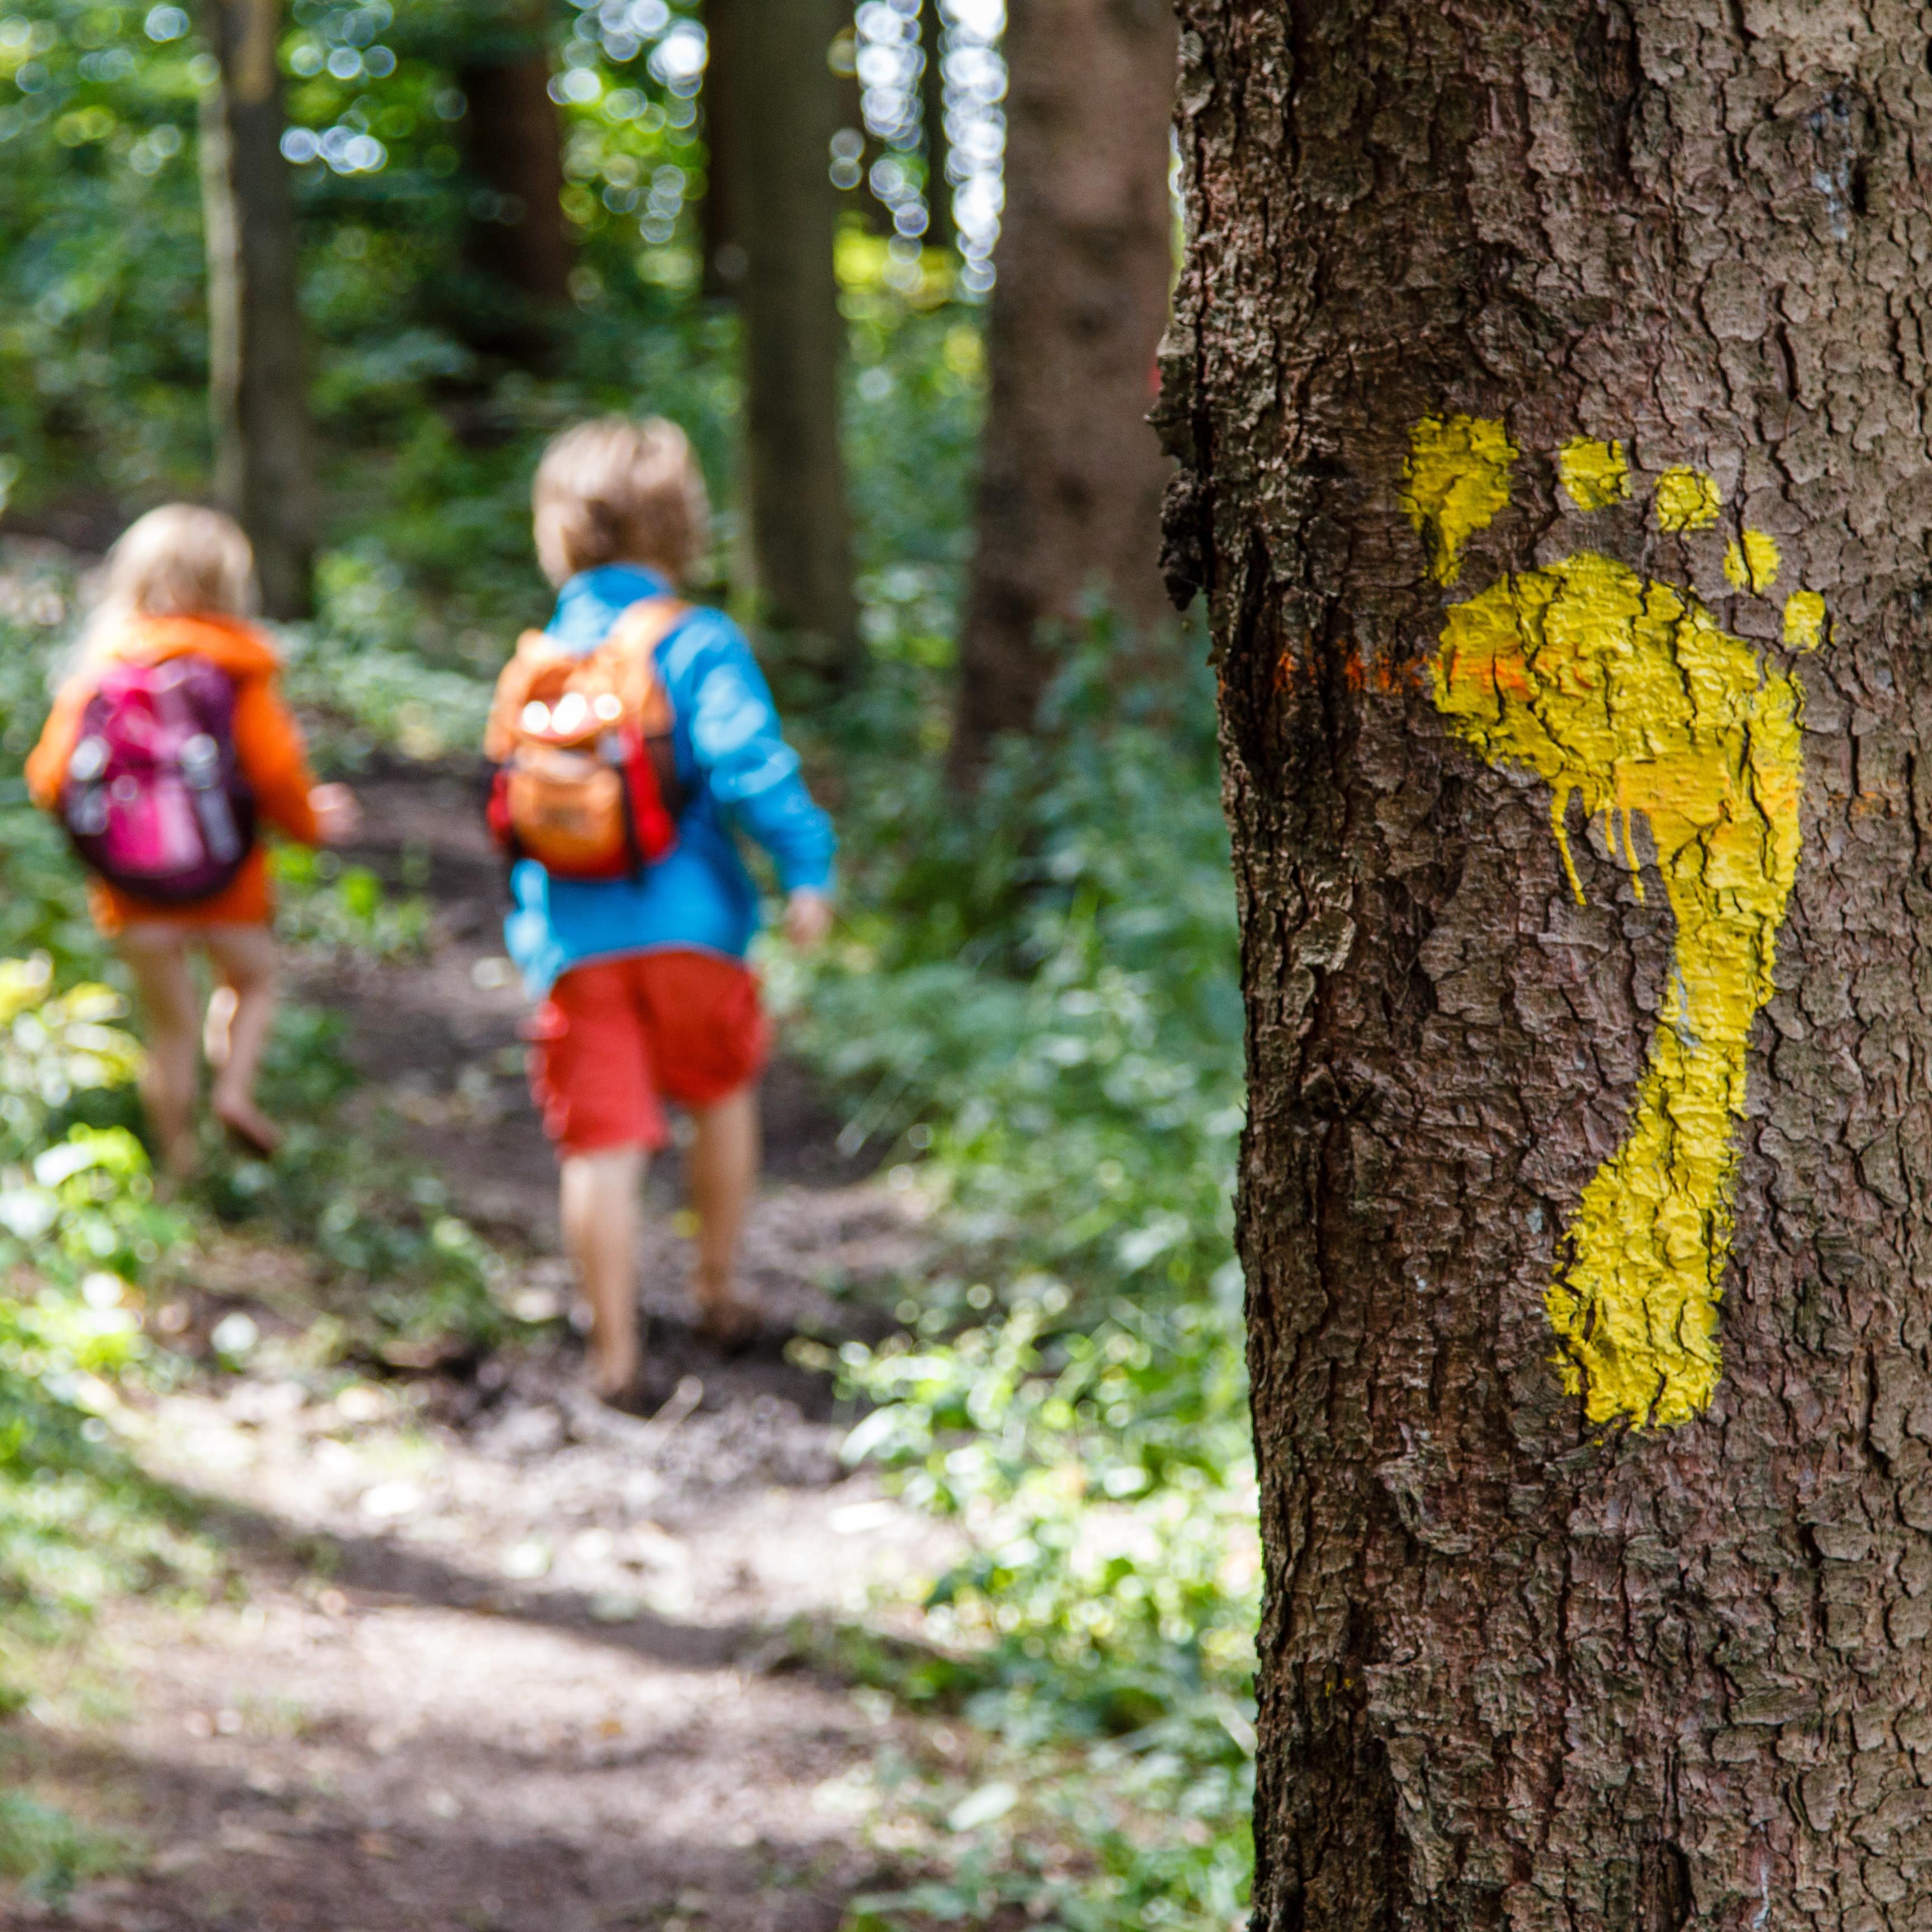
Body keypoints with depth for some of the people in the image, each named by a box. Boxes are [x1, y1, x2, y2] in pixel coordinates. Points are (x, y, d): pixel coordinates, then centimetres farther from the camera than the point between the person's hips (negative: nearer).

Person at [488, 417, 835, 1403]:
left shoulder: (538, 661, 11)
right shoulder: (696, 643, -4)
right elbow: (748, 763, -17)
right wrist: (806, 870, -15)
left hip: (570, 942, 2)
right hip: (686, 924, -2)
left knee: (601, 1145, 0)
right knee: (721, 1096, 22)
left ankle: (615, 1349, 0)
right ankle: (716, 1290, 30)